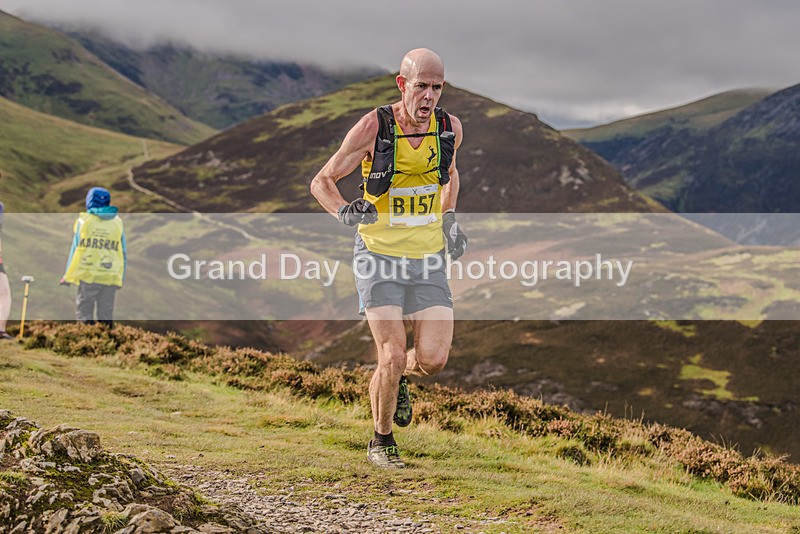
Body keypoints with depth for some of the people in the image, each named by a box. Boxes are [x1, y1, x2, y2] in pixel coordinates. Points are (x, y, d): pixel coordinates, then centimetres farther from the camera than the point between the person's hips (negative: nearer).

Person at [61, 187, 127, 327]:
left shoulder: (83, 221, 1)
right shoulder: (117, 223, 10)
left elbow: (75, 249, 2)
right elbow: (123, 253, 11)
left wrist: (68, 276, 7)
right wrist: (121, 278, 17)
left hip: (88, 275, -3)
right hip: (111, 277, 3)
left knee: (84, 313, 1)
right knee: (106, 314, 6)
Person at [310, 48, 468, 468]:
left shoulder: (450, 127, -2)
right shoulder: (373, 127, -13)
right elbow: (322, 182, -3)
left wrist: (450, 221, 10)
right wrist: (345, 212, -22)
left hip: (428, 259, 3)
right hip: (379, 257, -3)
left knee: (433, 359, -8)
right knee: (393, 357, -11)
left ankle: (399, 380, 29)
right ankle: (381, 442, 15)